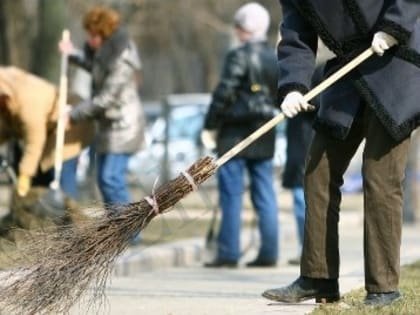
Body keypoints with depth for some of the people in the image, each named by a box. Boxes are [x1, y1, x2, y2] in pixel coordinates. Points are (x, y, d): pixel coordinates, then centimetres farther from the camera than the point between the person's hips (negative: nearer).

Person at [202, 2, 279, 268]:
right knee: (265, 195, 8)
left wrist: (210, 126, -9)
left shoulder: (239, 56, -11)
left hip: (236, 136, -6)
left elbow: (224, 94, -14)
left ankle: (229, 253, -3)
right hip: (264, 136, 6)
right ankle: (269, 253, 7)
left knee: (231, 195, -2)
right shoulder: (276, 58, 9)